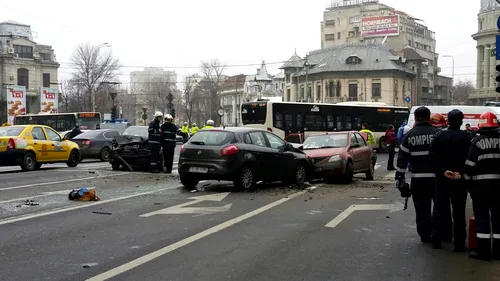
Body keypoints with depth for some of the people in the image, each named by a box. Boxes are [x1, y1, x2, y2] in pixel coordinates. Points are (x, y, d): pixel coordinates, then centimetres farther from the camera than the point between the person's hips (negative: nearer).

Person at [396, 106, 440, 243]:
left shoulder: (410, 135, 3)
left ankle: (424, 235, 8)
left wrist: (400, 176, 7)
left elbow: (402, 158, 2)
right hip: (436, 176, 0)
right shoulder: (437, 133, -1)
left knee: (421, 207, 6)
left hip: (418, 178, 0)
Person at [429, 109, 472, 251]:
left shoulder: (439, 137, -2)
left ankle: (437, 239, 13)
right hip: (460, 180, -2)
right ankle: (459, 243, 6)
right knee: (459, 212, 4)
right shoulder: (467, 137, -7)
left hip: (442, 179, 2)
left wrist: (443, 171, -14)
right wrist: (461, 172, -17)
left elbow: (433, 158, -9)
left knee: (440, 210, 11)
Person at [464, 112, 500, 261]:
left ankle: (483, 250, -1)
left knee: (482, 216, 1)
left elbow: (470, 164, -10)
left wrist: (466, 180, 2)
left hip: (481, 183, -4)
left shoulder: (477, 141, -7)